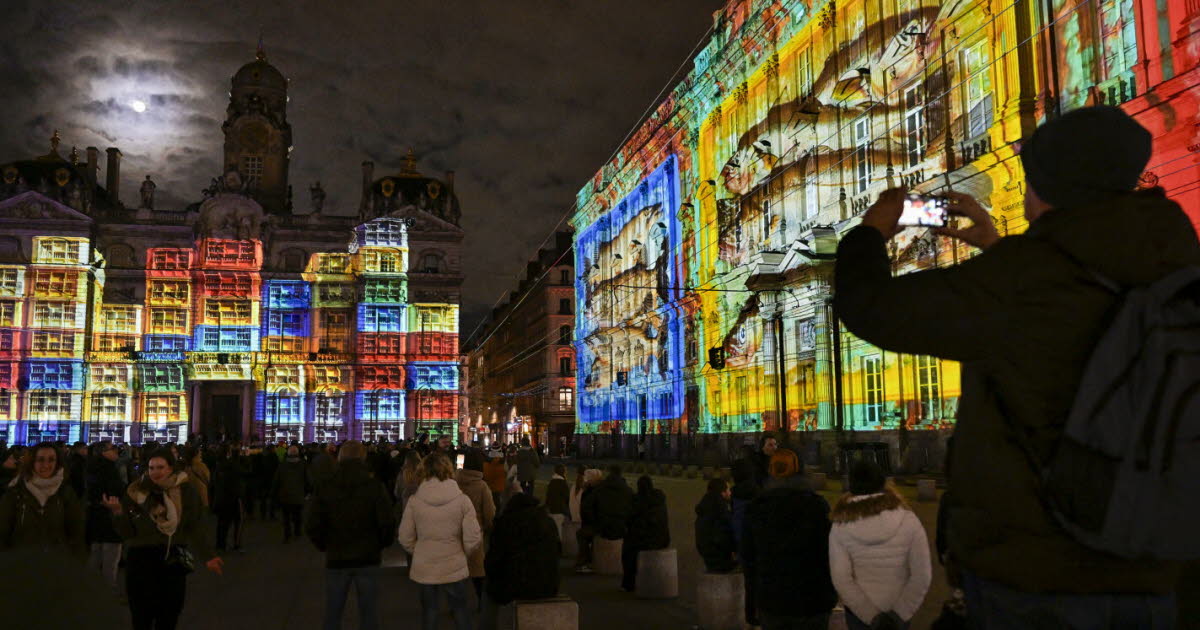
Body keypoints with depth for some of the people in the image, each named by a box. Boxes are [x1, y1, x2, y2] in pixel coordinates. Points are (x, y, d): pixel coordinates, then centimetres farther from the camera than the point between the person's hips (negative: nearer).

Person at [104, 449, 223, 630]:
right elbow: (127, 533, -1)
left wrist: (207, 555, -11)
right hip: (141, 561, 0)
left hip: (173, 561, 0)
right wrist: (119, 513, -18)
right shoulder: (136, 492, -4)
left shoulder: (185, 491, -6)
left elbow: (195, 527, -2)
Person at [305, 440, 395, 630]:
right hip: (368, 559, -1)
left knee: (332, 614, 14)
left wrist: (325, 546, 10)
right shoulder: (375, 487, -9)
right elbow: (387, 524, -14)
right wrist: (381, 544, 5)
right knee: (368, 614, 9)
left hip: (336, 559, 1)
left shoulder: (323, 488, -4)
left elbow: (312, 527, -8)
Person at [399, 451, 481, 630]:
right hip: (455, 567, -1)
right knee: (460, 609, 18)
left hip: (424, 567, 1)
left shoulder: (414, 501, -10)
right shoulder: (462, 500, -13)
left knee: (428, 609, 17)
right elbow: (473, 539, -12)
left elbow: (405, 538, -4)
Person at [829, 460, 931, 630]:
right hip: (899, 609, 0)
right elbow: (922, 575, -14)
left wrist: (870, 615, -12)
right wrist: (901, 612, -9)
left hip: (859, 610, 0)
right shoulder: (907, 519, -14)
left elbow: (841, 579, -16)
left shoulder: (841, 526, -13)